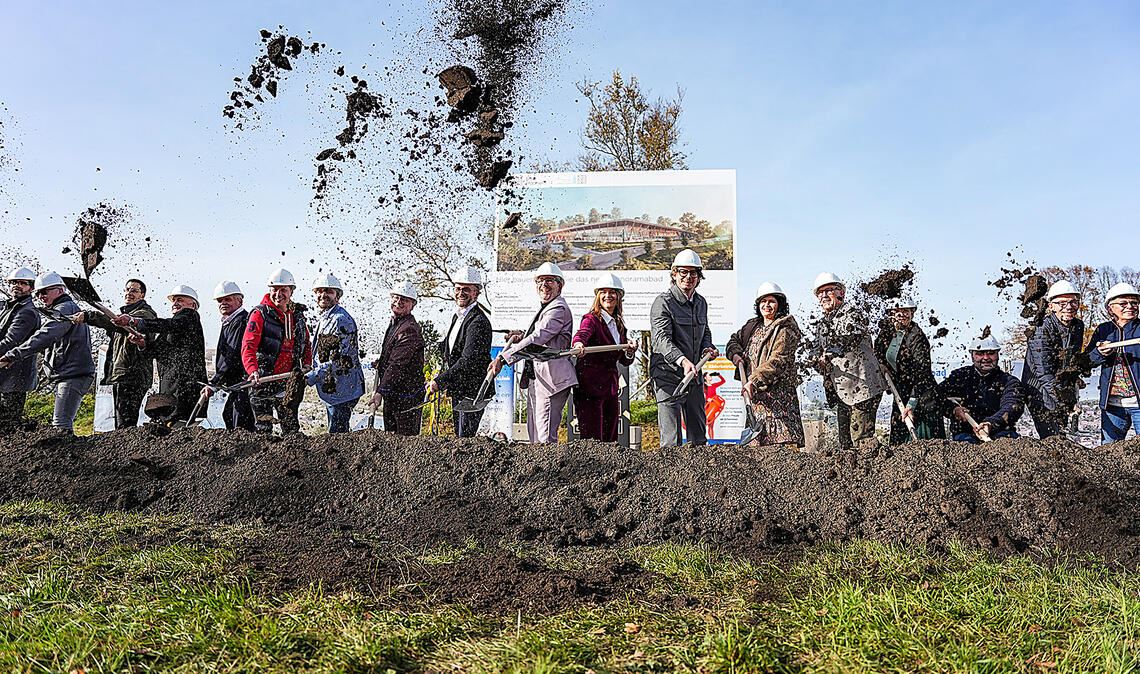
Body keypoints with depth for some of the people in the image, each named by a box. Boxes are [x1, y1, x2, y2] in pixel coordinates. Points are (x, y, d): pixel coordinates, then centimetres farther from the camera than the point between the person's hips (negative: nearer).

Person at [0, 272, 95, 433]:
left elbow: (43, 337, -22)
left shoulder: (64, 309, -8)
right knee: (60, 422, 12)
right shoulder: (71, 308, 24)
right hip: (69, 373, 11)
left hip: (72, 374, -11)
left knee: (61, 425, -17)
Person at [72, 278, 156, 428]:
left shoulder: (145, 313, -6)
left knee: (125, 424, -17)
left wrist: (89, 316, -32)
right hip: (118, 376, 10)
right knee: (120, 423, 11)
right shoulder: (125, 313, 27)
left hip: (132, 376, -10)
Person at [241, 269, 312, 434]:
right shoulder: (260, 314, -6)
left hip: (289, 383, 5)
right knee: (263, 429, -1)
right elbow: (248, 346, -17)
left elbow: (306, 344, 21)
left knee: (292, 428, 13)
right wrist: (253, 371, -33)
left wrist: (306, 366, 4)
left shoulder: (297, 315, 11)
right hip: (262, 381, -5)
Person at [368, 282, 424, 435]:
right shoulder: (394, 323, 13)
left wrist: (380, 391, -29)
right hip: (391, 394, 10)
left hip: (407, 395, -10)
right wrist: (380, 362, 10)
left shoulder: (410, 329, -20)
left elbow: (397, 365, -26)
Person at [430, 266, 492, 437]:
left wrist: (440, 381, -24)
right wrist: (441, 379, 12)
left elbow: (468, 361, -25)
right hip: (457, 390, 10)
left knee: (465, 438, -9)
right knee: (459, 437, 16)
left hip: (472, 392, -10)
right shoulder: (457, 315, 12)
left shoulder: (478, 322, -18)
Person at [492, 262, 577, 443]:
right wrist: (521, 336, 7)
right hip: (535, 377, 11)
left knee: (545, 437, -12)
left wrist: (503, 357, -26)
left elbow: (537, 339, -24)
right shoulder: (545, 308, 20)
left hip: (551, 378, -11)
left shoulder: (559, 309, -13)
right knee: (534, 434, 13)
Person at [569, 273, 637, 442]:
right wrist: (578, 345, -52)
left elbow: (624, 361, 17)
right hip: (590, 386, -7)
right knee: (592, 440, -9)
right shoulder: (591, 319, -5)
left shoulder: (619, 325, 15)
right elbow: (582, 333, -29)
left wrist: (629, 352, -6)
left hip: (611, 388, 7)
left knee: (610, 439, 9)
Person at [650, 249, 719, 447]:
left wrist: (707, 348, 3)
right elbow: (662, 339, -23)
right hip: (668, 375, -7)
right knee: (671, 440, -6)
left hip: (694, 375, 7)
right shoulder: (663, 302, -11)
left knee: (699, 435, 16)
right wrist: (683, 360, -39)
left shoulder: (701, 303, 12)